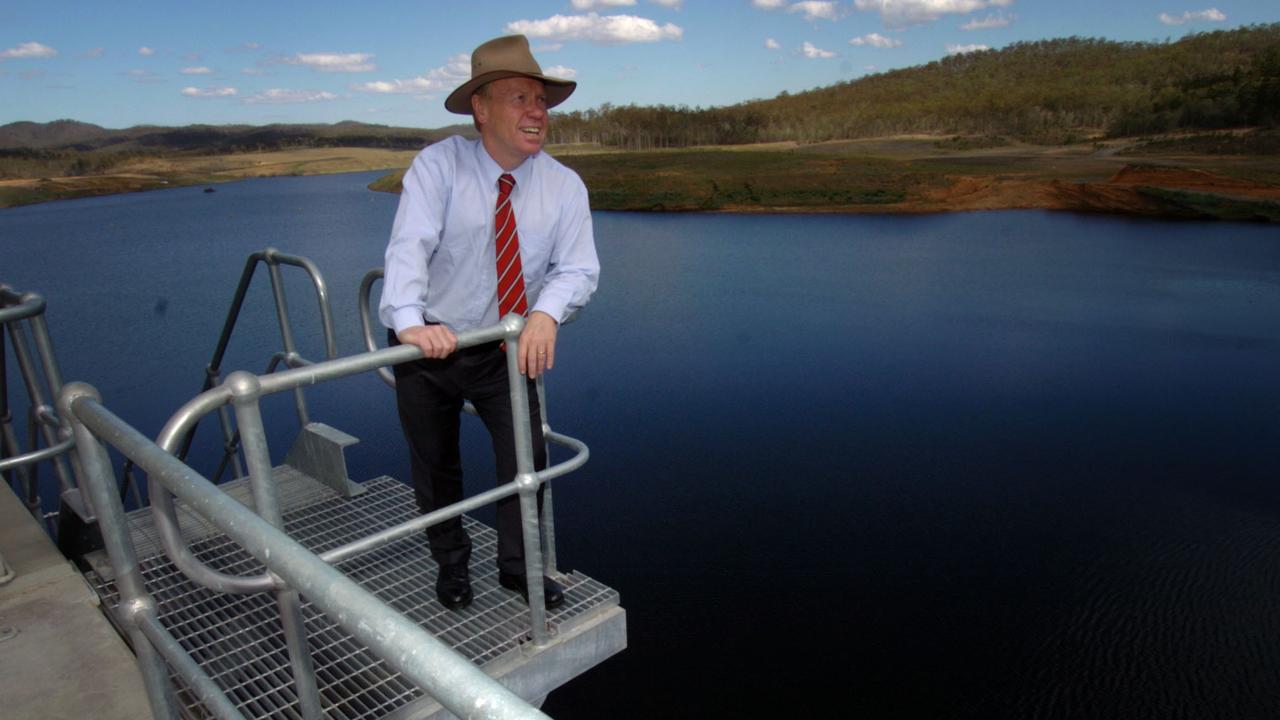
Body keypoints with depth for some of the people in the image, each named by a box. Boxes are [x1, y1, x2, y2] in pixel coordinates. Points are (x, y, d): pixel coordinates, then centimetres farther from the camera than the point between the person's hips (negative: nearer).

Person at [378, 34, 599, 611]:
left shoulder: (564, 185, -8)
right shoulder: (438, 165, -16)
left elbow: (577, 268, -13)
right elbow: (409, 245, -29)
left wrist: (547, 312, -34)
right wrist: (409, 320, -47)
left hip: (506, 350, 2)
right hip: (429, 347, -1)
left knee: (527, 455, 0)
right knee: (435, 466, 13)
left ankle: (518, 567, 26)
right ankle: (451, 564, 39)